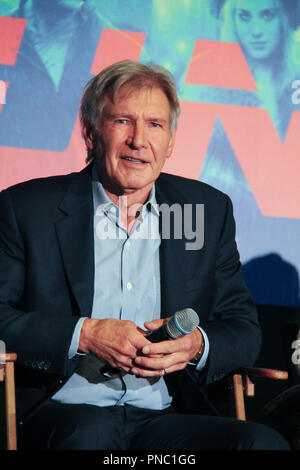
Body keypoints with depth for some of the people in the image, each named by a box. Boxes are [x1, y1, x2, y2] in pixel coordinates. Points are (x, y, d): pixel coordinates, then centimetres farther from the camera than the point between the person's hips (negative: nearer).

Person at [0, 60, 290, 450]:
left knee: (265, 442, -25)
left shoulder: (211, 210, 14)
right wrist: (84, 335, -15)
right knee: (92, 430, -38)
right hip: (62, 414, -3)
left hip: (167, 420, 3)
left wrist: (198, 345, -8)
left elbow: (244, 329, 15)